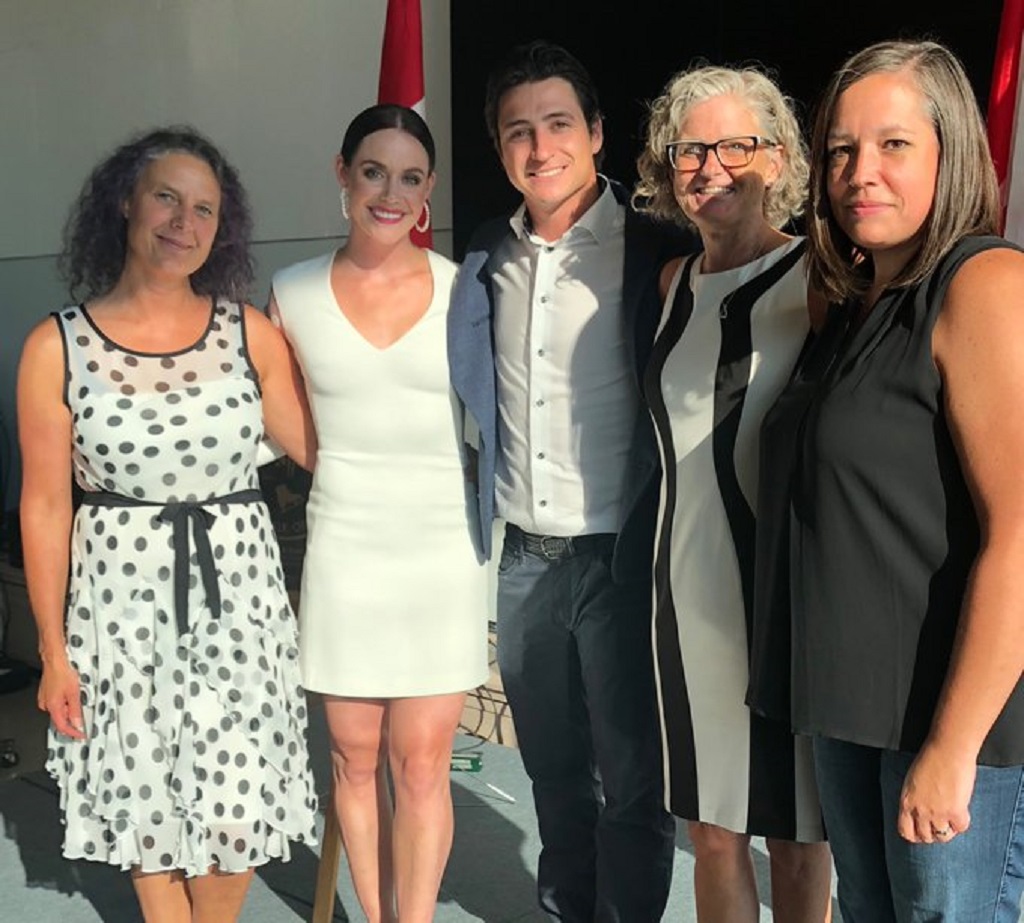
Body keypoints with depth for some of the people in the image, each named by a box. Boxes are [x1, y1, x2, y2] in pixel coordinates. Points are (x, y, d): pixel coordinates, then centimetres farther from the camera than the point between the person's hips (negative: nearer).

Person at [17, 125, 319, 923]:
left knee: (236, 809, 7)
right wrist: (54, 649, 0)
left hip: (236, 595, 1)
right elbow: (45, 507, -2)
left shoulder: (251, 333, -2)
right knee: (150, 808, 13)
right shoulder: (58, 347, -5)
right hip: (121, 602, 0)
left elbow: (319, 447, 4)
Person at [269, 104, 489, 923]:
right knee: (355, 758, 12)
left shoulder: (463, 293, -3)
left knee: (422, 766, 4)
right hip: (343, 552, 1)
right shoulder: (293, 294, -1)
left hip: (441, 554, -1)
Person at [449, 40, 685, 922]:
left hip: (622, 557, -5)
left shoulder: (651, 253, -9)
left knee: (632, 778, 6)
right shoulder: (490, 258, 7)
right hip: (526, 558, 5)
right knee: (554, 768, 19)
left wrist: (664, 547, -10)